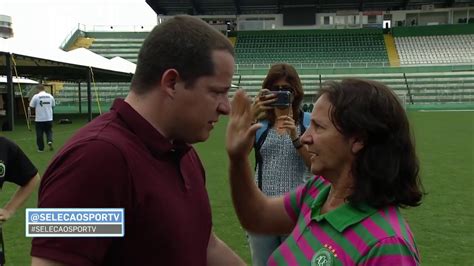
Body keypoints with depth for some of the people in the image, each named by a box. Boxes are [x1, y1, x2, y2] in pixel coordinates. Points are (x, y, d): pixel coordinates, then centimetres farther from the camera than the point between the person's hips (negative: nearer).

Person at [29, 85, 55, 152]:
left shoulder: (36, 96, -8)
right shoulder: (50, 96, 2)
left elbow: (31, 106, -5)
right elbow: (53, 106, 12)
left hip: (39, 119, -3)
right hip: (49, 118, 3)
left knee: (39, 134, 6)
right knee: (49, 131, 17)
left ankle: (41, 148, 11)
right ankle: (50, 141, -8)